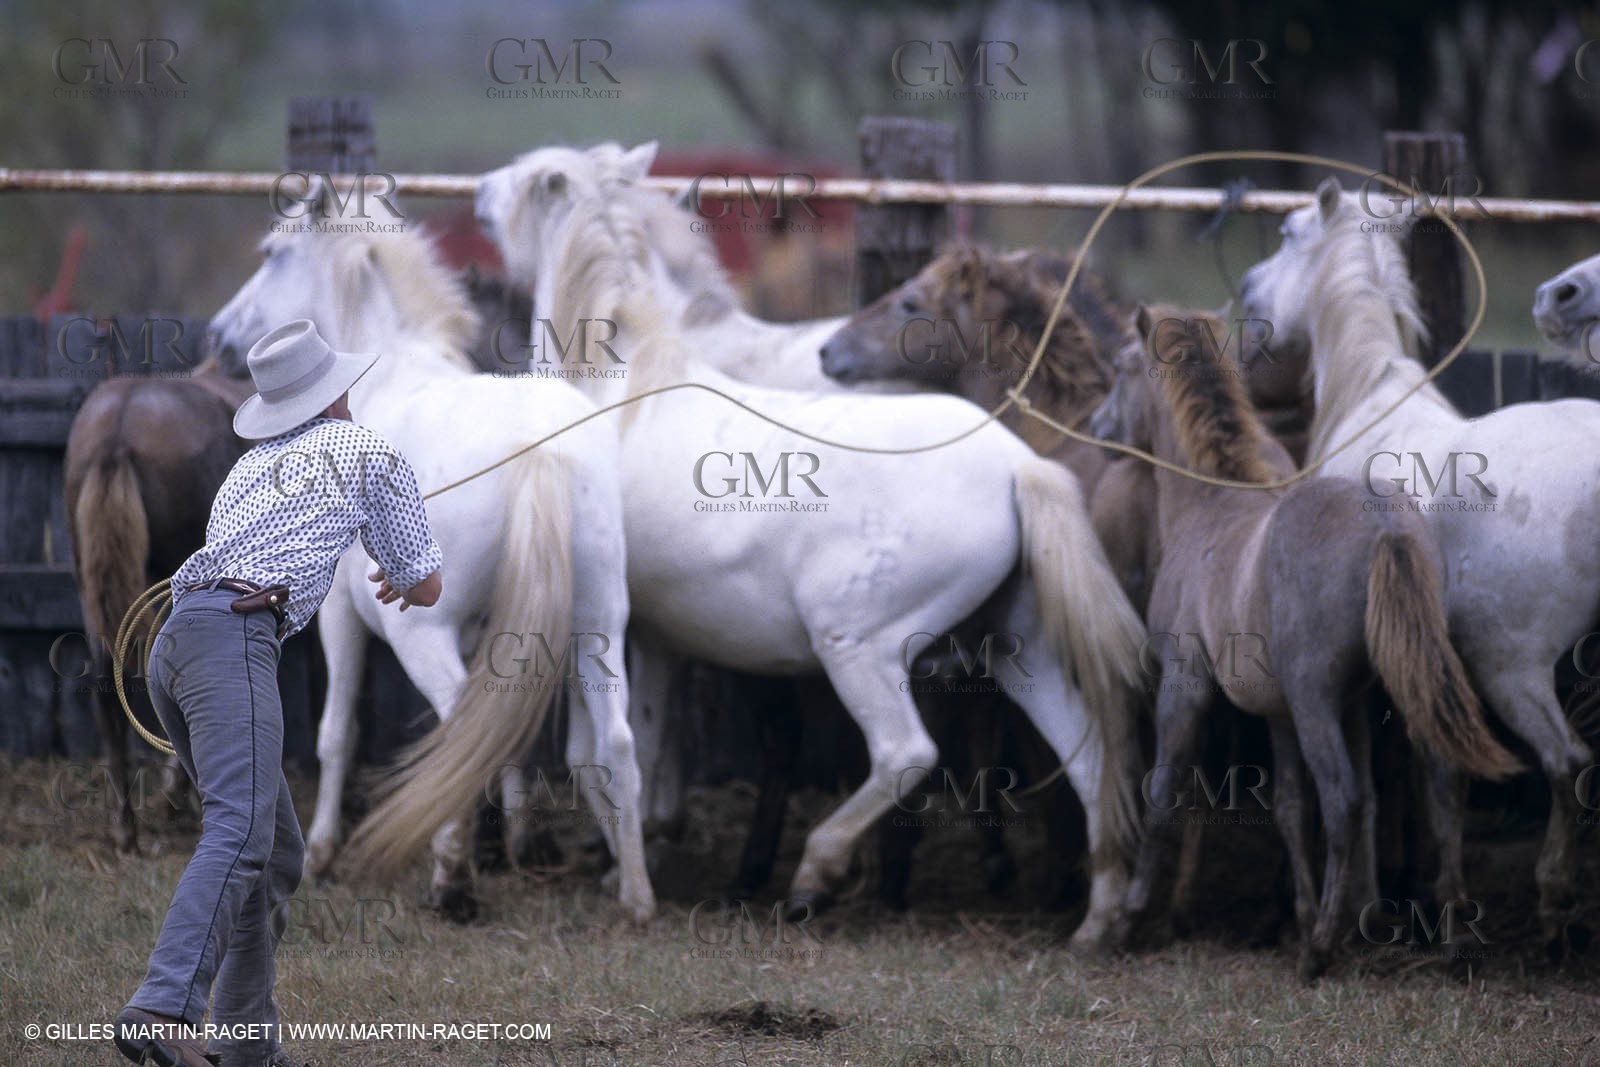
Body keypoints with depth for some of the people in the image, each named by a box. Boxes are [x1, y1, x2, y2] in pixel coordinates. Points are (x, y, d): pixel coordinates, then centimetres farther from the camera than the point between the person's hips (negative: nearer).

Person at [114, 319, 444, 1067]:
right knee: (240, 834, -23)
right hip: (233, 642, -8)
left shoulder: (249, 468, 32)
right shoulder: (367, 451, 13)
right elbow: (427, 586, 20)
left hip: (172, 643, 8)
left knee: (279, 853, 16)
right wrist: (402, 578, 44)